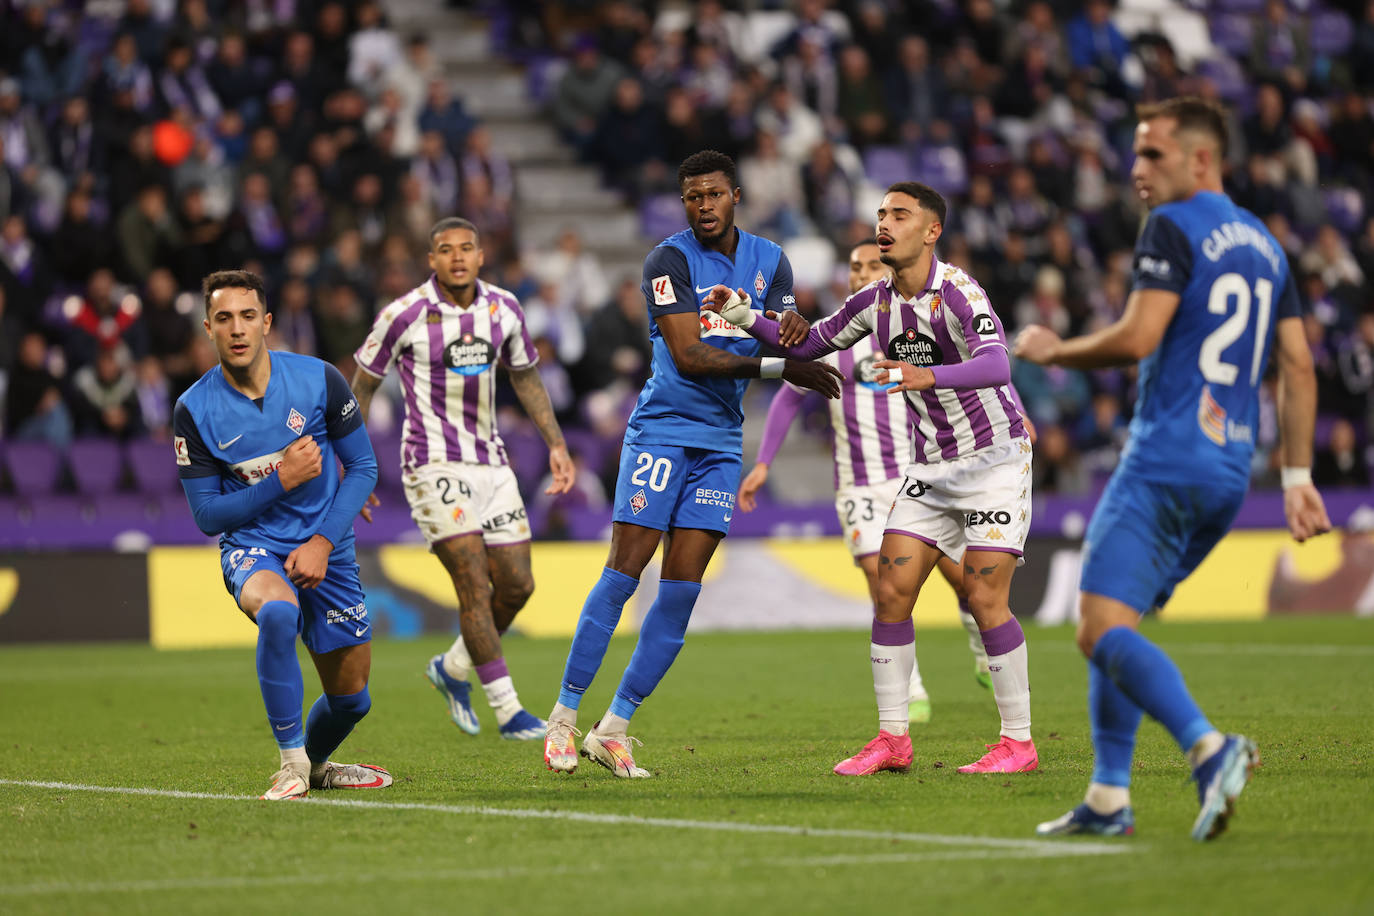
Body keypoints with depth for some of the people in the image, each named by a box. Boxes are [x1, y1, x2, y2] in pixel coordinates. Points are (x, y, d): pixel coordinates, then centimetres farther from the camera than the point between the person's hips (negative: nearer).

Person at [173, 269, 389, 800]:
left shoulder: (319, 380, -7)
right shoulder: (194, 410, -9)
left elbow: (362, 468, 0)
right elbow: (207, 515, -6)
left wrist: (323, 541, -13)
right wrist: (282, 481, -19)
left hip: (325, 551, 3)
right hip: (251, 547, -3)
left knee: (352, 697, 5)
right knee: (277, 610, -38)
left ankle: (315, 764, 40)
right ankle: (291, 764, -25)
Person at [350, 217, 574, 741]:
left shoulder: (503, 309, 3)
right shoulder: (405, 315, -11)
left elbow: (525, 377, 19)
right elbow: (362, 385, 0)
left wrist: (556, 444, 13)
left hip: (490, 462, 6)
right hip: (433, 463, -6)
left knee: (517, 585, 3)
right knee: (474, 583, -14)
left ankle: (452, 669, 28)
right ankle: (508, 712, -9)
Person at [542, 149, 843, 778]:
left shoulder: (770, 261, 9)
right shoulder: (669, 260, -9)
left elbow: (785, 346, 8)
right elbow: (688, 355, -16)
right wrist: (777, 365, -20)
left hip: (720, 442, 5)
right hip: (661, 430, -5)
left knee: (682, 589, -2)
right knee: (624, 573, -10)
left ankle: (614, 728, 4)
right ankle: (564, 716, -1)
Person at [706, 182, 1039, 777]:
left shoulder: (957, 291, -20)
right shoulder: (876, 301, 3)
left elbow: (995, 365, -36)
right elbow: (809, 344, 15)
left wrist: (928, 376, -53)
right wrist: (747, 318, -2)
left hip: (993, 459, -7)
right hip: (929, 469, 7)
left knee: (985, 599, -12)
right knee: (891, 590, -2)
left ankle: (1018, 742, -1)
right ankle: (892, 739, 4)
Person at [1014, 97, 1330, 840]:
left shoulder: (1173, 228, -7)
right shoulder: (1263, 244, 19)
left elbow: (1136, 338, -17)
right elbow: (1299, 367, 17)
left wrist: (1052, 351, -1)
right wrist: (1298, 476, 18)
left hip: (1166, 460, -9)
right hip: (1230, 471, 9)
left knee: (1103, 629, -14)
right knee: (1112, 626, 17)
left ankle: (1209, 749, -33)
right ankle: (1108, 798, 13)